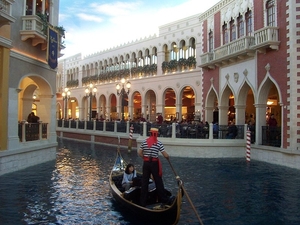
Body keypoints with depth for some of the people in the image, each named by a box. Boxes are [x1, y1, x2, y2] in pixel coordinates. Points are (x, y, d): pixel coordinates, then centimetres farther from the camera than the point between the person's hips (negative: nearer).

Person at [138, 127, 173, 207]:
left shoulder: (144, 142, 2)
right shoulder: (158, 143, -8)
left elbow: (139, 153, 3)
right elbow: (165, 155, -9)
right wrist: (168, 157, 12)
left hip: (146, 163, 3)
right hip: (154, 163, -3)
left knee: (144, 182, 9)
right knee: (158, 182, 5)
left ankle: (143, 202, 15)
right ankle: (164, 200, 15)